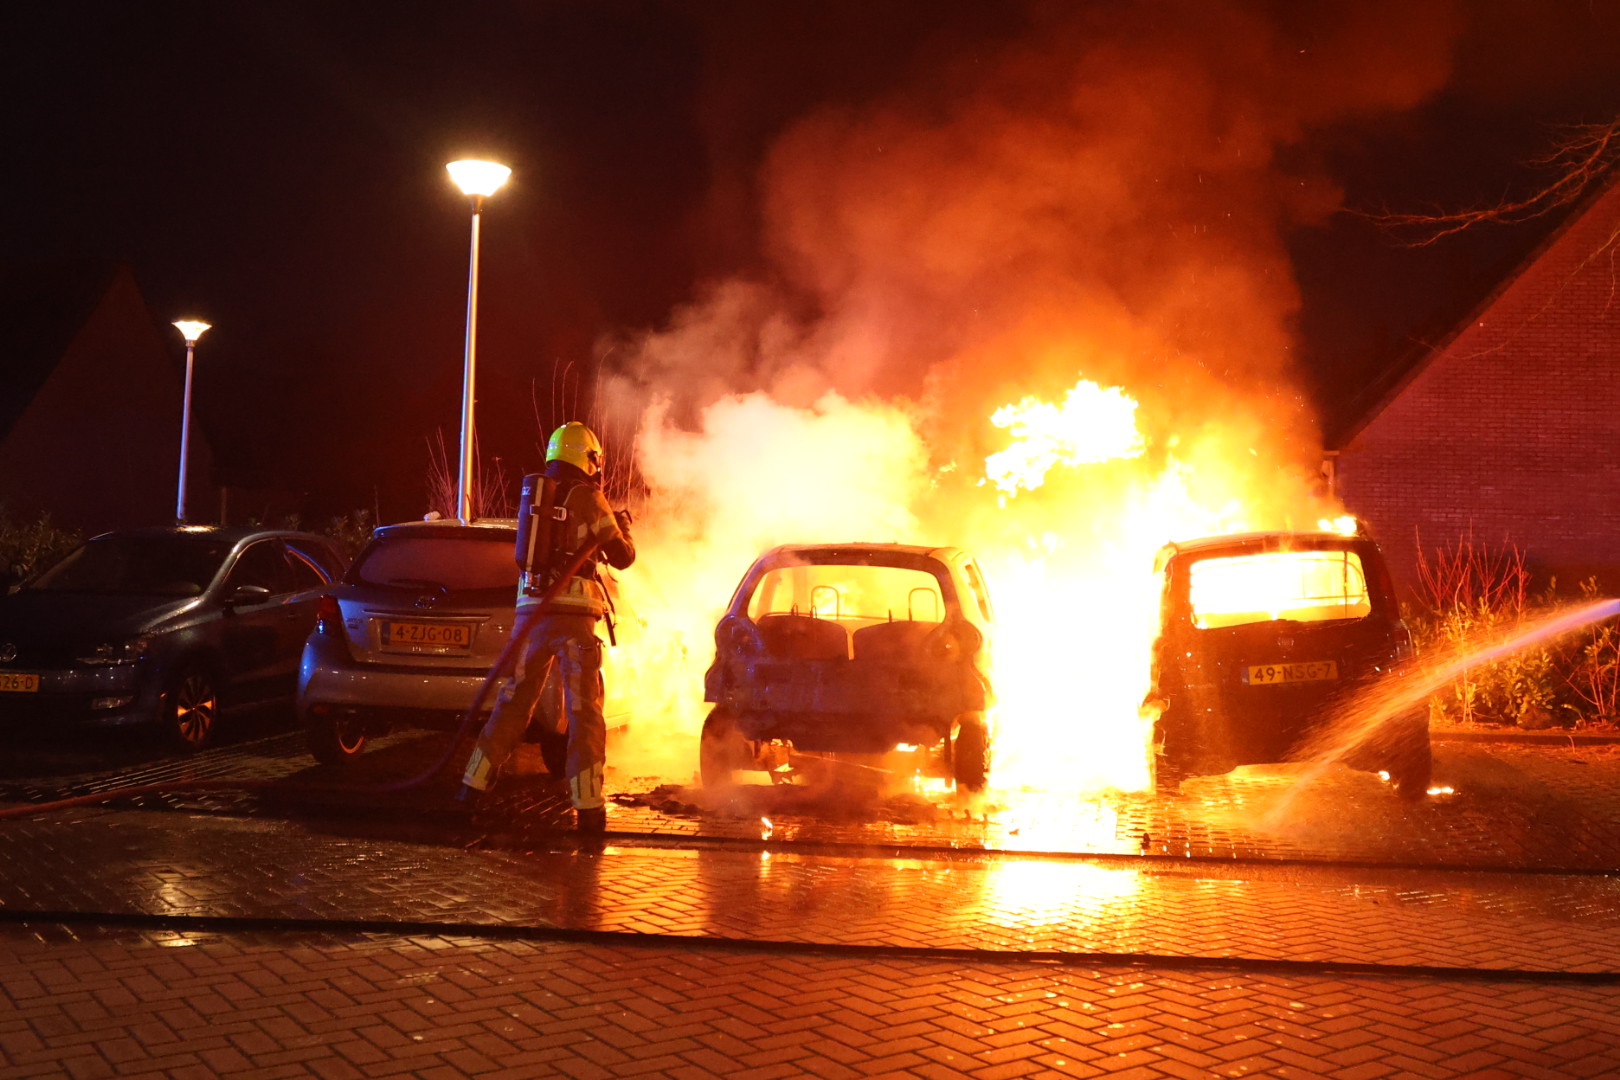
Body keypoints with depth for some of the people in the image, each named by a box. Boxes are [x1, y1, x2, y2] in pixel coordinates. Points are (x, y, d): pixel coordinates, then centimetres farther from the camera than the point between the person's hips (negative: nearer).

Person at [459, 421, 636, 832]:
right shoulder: (589, 499, -3)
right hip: (573, 614, -5)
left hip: (531, 612, 5)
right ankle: (588, 806, -5)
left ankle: (473, 786, 17)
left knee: (514, 701, 14)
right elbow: (622, 557, 3)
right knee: (585, 710, -1)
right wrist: (622, 526, 23)